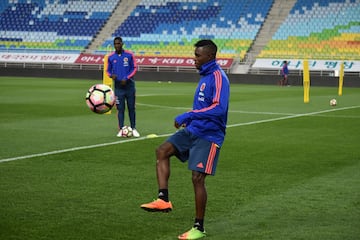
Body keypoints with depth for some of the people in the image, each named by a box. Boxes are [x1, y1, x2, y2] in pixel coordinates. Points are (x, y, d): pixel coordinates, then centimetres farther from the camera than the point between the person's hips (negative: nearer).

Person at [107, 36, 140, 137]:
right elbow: (108, 70, 10)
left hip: (129, 85, 0)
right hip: (118, 86, 0)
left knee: (131, 107, 5)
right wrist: (111, 75, -13)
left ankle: (133, 128, 14)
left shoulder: (129, 55, -3)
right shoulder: (111, 57, 2)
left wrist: (127, 78, -13)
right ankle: (121, 129, 3)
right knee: (120, 108, -1)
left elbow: (134, 68, 1)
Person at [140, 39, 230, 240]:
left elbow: (219, 108, -28)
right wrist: (188, 120, 16)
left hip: (208, 136, -9)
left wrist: (188, 116, -27)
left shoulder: (218, 77, -16)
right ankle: (164, 199, -8)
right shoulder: (205, 76, 13)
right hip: (192, 130, 9)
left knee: (197, 178, -7)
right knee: (162, 151, -6)